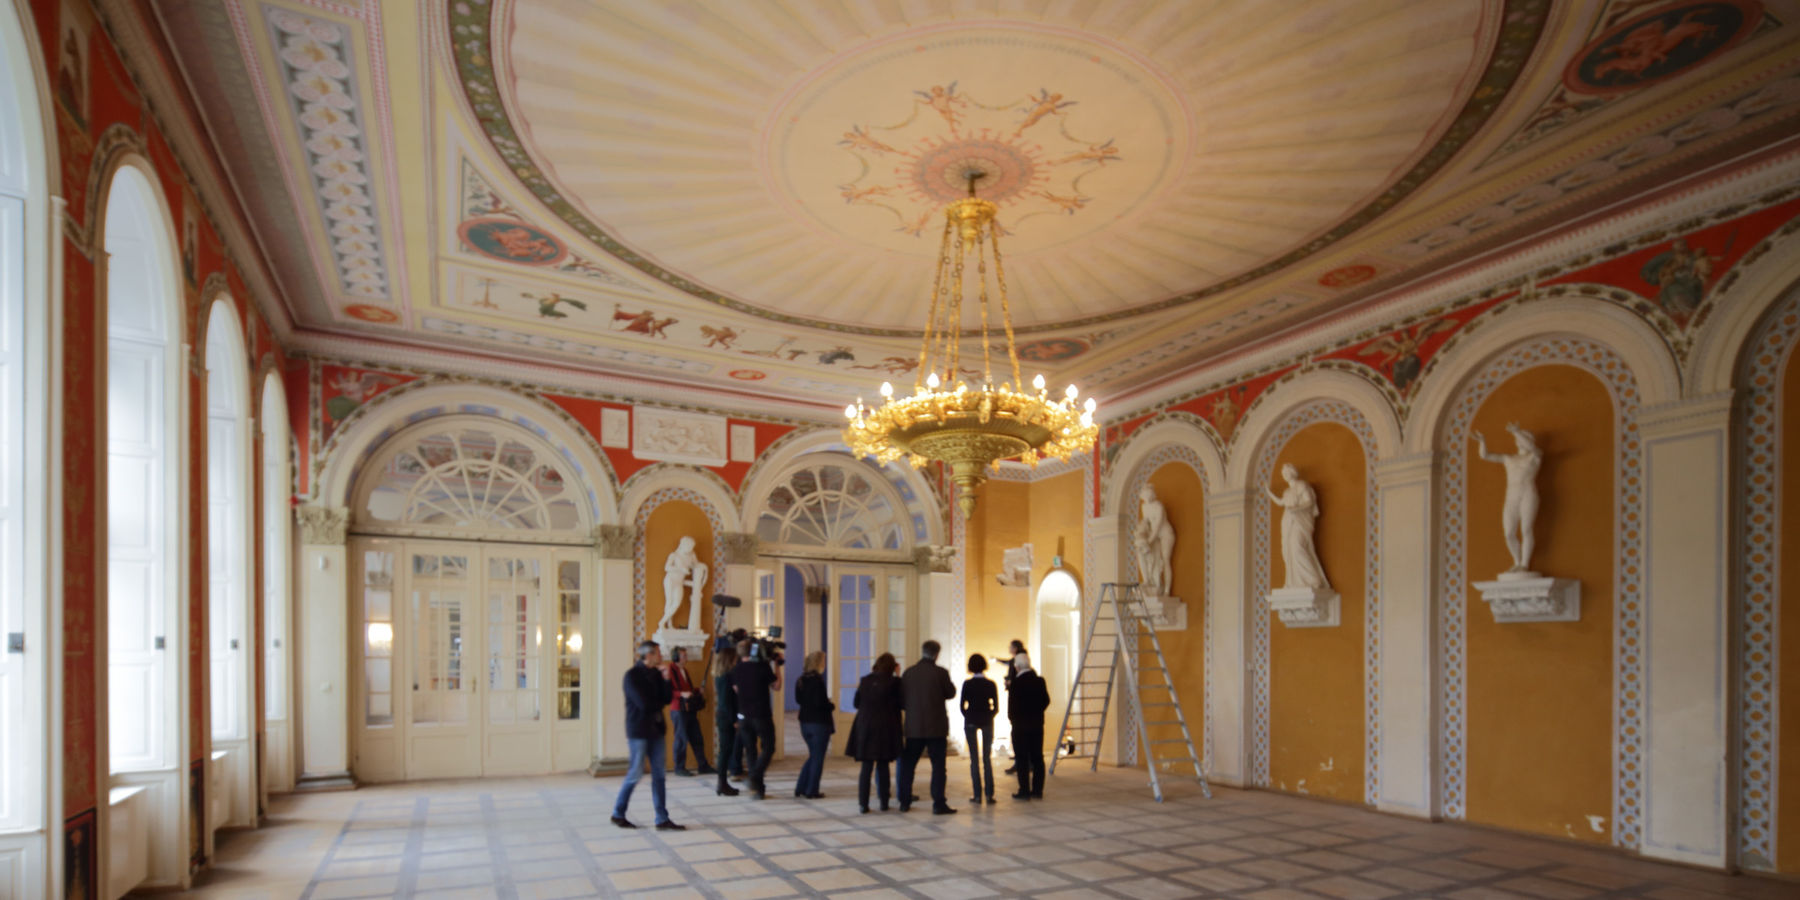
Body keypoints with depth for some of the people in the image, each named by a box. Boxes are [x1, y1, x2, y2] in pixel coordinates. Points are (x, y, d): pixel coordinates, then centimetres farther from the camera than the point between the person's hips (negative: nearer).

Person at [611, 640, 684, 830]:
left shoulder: (655, 673, 9)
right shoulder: (632, 676, -12)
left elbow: (666, 699, 4)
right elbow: (644, 704, -18)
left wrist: (666, 679, -8)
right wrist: (659, 704, -1)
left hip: (655, 729, 7)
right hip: (639, 731, -7)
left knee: (658, 774, 4)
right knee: (635, 774, 0)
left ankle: (662, 819, 7)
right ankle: (618, 813, 19)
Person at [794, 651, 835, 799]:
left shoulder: (801, 680, 4)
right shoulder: (818, 680, -19)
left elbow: (798, 699, 11)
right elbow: (820, 703, -23)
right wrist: (832, 706, -3)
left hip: (805, 722, 7)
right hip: (819, 723, -7)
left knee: (813, 755, 20)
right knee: (818, 757, 6)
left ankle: (800, 788, 20)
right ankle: (811, 791, 11)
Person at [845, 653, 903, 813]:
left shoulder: (865, 680, 3)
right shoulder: (893, 682, -8)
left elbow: (855, 703, 10)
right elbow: (903, 703, -6)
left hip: (865, 728, 2)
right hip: (885, 729, -2)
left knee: (866, 767, 6)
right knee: (882, 766, 7)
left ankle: (863, 803, 5)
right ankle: (884, 803, 11)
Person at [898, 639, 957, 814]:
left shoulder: (908, 672, -2)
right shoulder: (940, 672, -11)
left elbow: (902, 698, 4)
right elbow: (951, 693, 1)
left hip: (913, 727, 3)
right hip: (936, 727, -3)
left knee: (907, 765, 14)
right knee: (938, 766, 4)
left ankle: (904, 802, 19)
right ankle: (938, 804, 2)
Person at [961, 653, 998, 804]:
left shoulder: (967, 684, -7)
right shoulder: (991, 684, -4)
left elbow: (963, 706, -5)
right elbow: (996, 707, -3)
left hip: (970, 722, -1)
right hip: (987, 722, 1)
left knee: (974, 759, 4)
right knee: (987, 758, 9)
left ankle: (978, 795, 3)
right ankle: (989, 794, 6)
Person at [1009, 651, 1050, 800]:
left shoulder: (1016, 682, -16)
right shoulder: (1039, 681, -1)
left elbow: (1012, 703, -12)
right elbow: (1046, 701, 3)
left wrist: (1011, 718, 5)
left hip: (1020, 725, -5)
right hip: (1037, 724, 5)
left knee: (1022, 759, 2)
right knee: (1037, 757, 11)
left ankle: (1024, 791, 3)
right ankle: (1037, 790, 15)